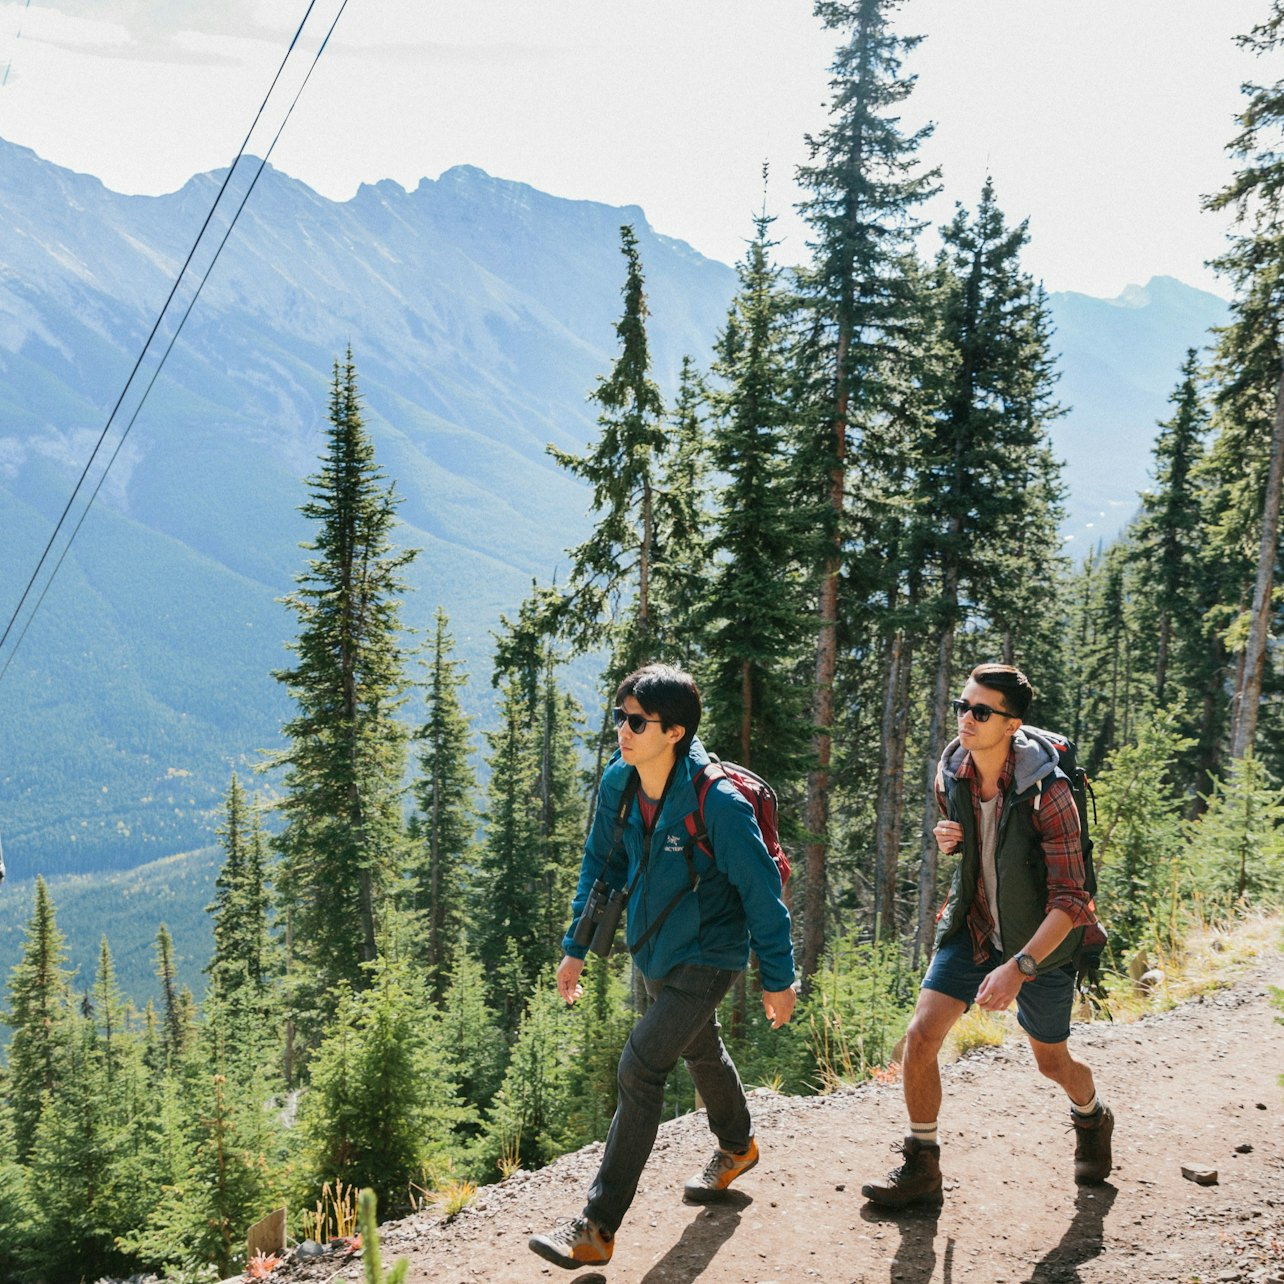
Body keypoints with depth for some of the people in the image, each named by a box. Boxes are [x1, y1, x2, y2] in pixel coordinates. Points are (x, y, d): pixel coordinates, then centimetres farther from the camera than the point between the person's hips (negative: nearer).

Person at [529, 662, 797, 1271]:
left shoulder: (718, 802, -29)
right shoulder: (618, 781, -10)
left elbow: (762, 892, -19)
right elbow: (602, 863, 5)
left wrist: (778, 979, -12)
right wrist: (577, 946, 6)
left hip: (706, 957, -7)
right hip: (655, 951, 7)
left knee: (639, 1070, -16)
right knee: (700, 1050, 27)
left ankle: (597, 1230, -8)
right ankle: (737, 1146, 57)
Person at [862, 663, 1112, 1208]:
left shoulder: (1046, 791, -27)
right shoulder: (952, 774, -10)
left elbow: (1069, 900, -27)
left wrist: (1019, 967, -37)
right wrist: (947, 837, -12)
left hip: (1040, 940, -4)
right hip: (971, 929, 4)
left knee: (1052, 1062, 16)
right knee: (920, 1037, -11)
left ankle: (1092, 1119, 52)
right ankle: (920, 1169, 6)